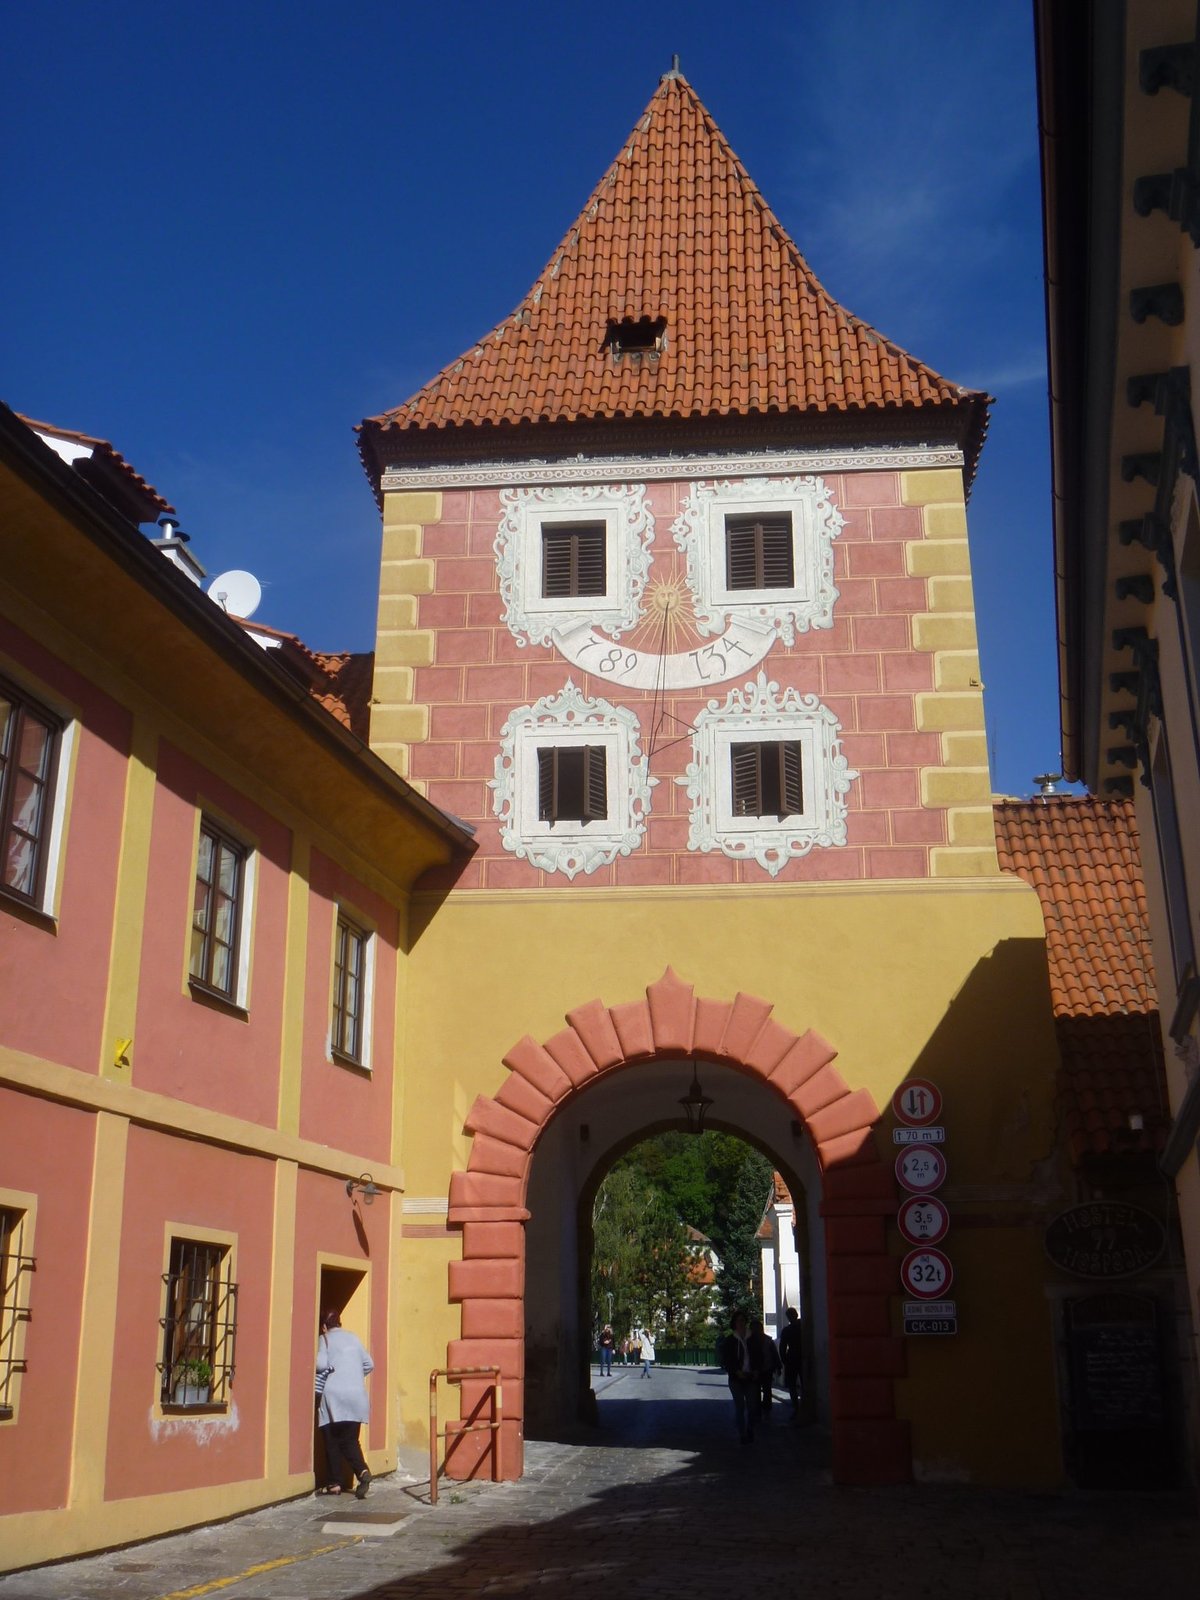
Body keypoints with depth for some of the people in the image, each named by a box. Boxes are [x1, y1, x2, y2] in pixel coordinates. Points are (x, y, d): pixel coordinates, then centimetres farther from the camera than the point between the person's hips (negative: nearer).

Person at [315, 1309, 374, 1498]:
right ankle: (362, 1471, -16)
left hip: (334, 1395, -4)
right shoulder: (354, 1338, 18)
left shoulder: (325, 1339, 3)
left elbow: (321, 1364, -12)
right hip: (357, 1397, 5)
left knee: (332, 1440, 5)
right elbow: (369, 1364, 17)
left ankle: (334, 1483, 3)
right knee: (350, 1440, 7)